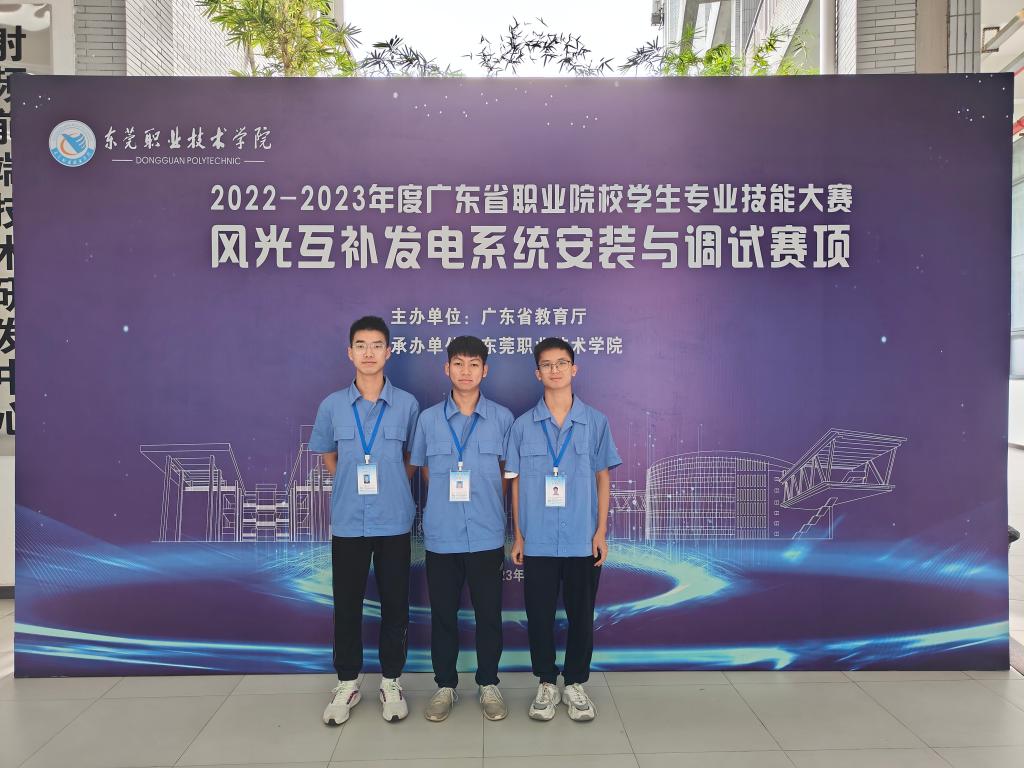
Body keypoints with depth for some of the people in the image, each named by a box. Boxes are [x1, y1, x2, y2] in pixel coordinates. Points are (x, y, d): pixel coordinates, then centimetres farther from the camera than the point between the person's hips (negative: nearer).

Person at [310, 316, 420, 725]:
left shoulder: (407, 404, -3)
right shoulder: (332, 405, -1)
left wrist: (389, 487, 7)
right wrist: (355, 484, 9)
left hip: (394, 522, 0)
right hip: (348, 522, 1)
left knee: (395, 606, 9)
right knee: (346, 606, 10)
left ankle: (391, 683, 26)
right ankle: (347, 684, 28)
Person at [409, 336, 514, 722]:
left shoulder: (502, 418, -1)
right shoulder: (429, 419, 1)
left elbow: (509, 472, 9)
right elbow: (425, 471, 11)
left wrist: (491, 507, 8)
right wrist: (447, 500, 9)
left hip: (487, 534, 0)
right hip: (441, 534, 1)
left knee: (488, 613, 10)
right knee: (443, 613, 12)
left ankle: (489, 684, 29)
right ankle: (445, 686, 29)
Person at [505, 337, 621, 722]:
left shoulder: (595, 422, 0)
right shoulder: (523, 425, 1)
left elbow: (602, 478, 4)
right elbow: (516, 483, 4)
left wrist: (601, 531, -1)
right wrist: (518, 535, 2)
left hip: (582, 539, 0)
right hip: (538, 541, 0)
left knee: (581, 615, 10)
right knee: (539, 615, 9)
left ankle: (575, 684, 29)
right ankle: (547, 684, 28)